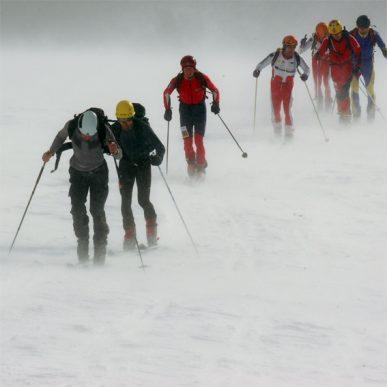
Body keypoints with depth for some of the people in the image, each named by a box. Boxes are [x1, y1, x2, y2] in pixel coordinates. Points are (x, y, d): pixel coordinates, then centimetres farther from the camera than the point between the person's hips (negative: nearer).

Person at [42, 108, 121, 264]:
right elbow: (61, 135, 2)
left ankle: (100, 253, -3)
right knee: (77, 210, -7)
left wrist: (115, 151, -43)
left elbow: (119, 155, -22)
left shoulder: (104, 130, -29)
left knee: (97, 210, -10)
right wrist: (51, 152, -1)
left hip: (98, 172, -2)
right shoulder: (71, 126, -24)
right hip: (78, 173, 2)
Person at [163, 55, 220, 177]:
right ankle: (191, 166, 12)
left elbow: (215, 90, -1)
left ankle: (201, 167, 0)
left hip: (200, 109, -1)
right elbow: (167, 93, 3)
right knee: (187, 141, -4)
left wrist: (215, 104, -14)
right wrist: (168, 109, -2)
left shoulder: (202, 78, -15)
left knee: (198, 140, -11)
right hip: (185, 110, 1)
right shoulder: (178, 80, -12)